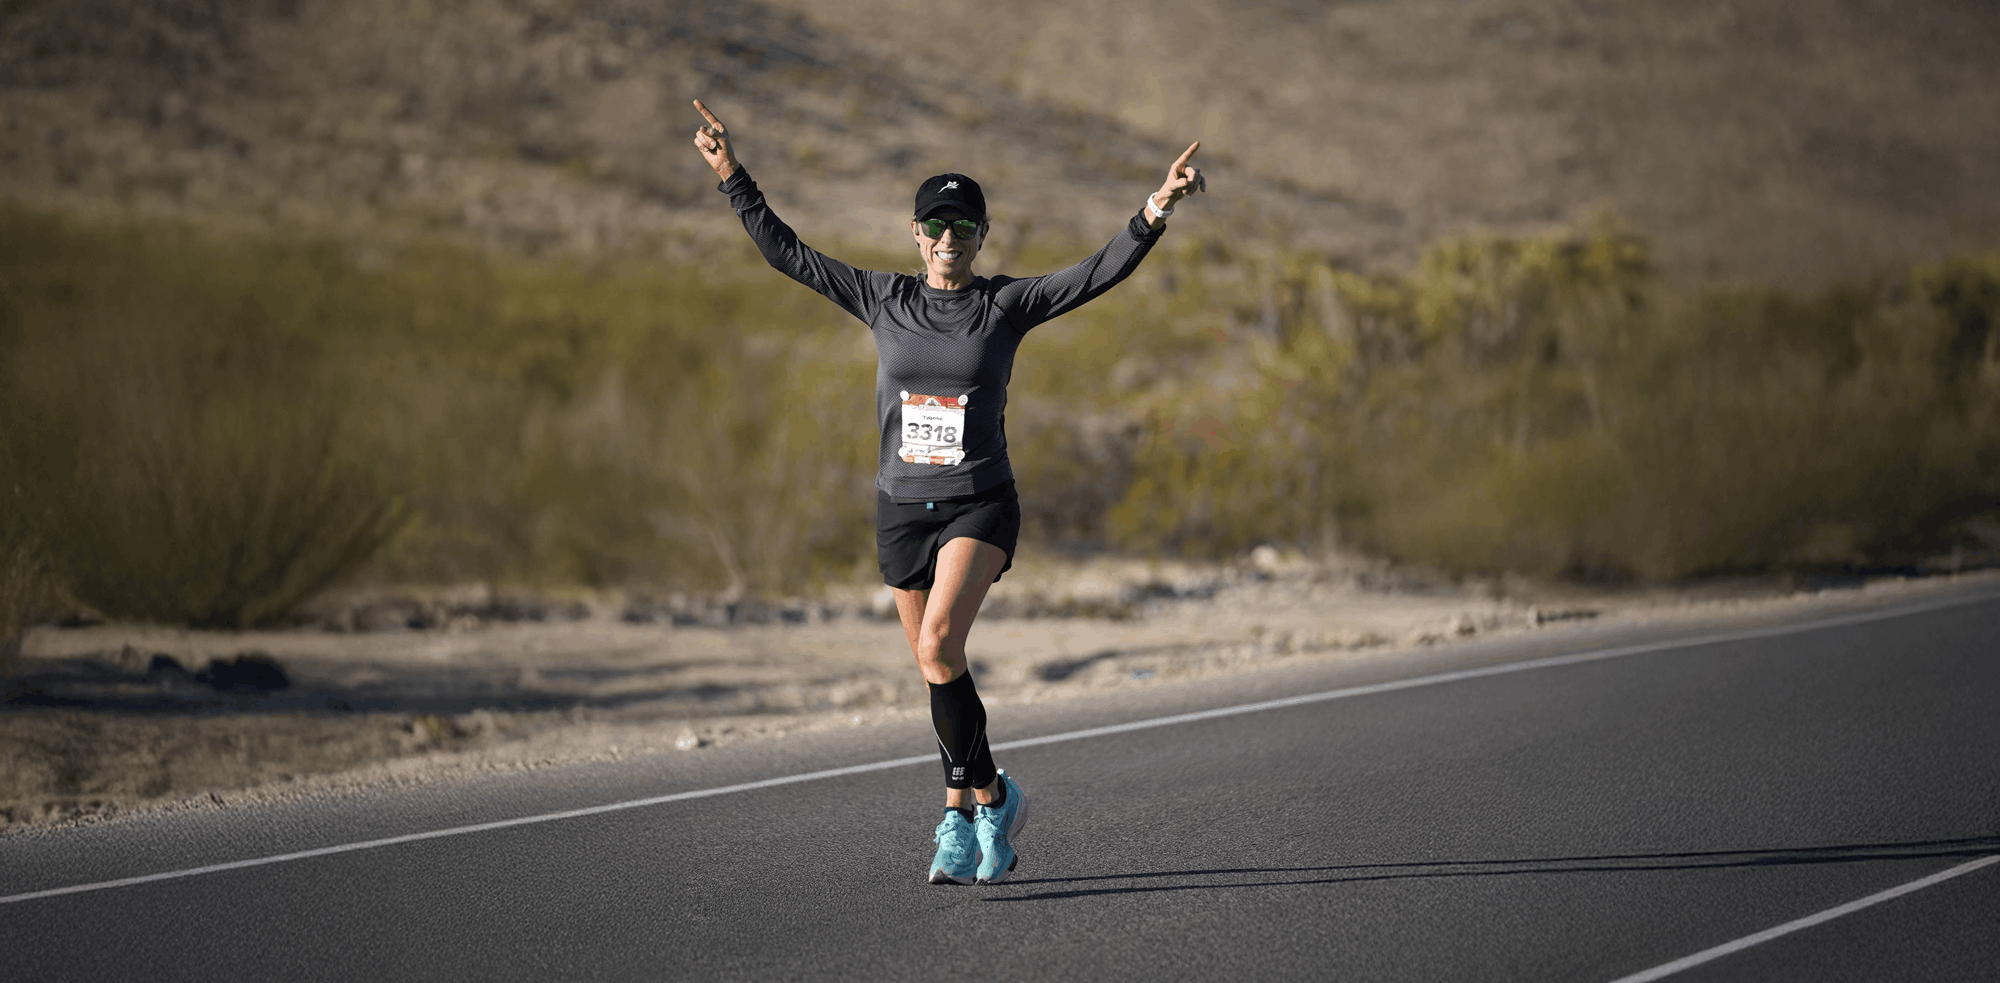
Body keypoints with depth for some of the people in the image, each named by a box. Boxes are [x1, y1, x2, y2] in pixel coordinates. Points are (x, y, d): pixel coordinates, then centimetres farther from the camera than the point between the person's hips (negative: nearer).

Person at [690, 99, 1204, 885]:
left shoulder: (1007, 305, -1)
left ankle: (961, 807, -14)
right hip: (901, 507, 4)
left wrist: (1156, 210, -20)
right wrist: (733, 179, 2)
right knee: (936, 670, 9)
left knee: (940, 645, -24)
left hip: (979, 504, -4)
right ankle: (994, 799, 26)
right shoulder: (884, 299, 5)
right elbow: (788, 254, 7)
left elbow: (1102, 273, -8)